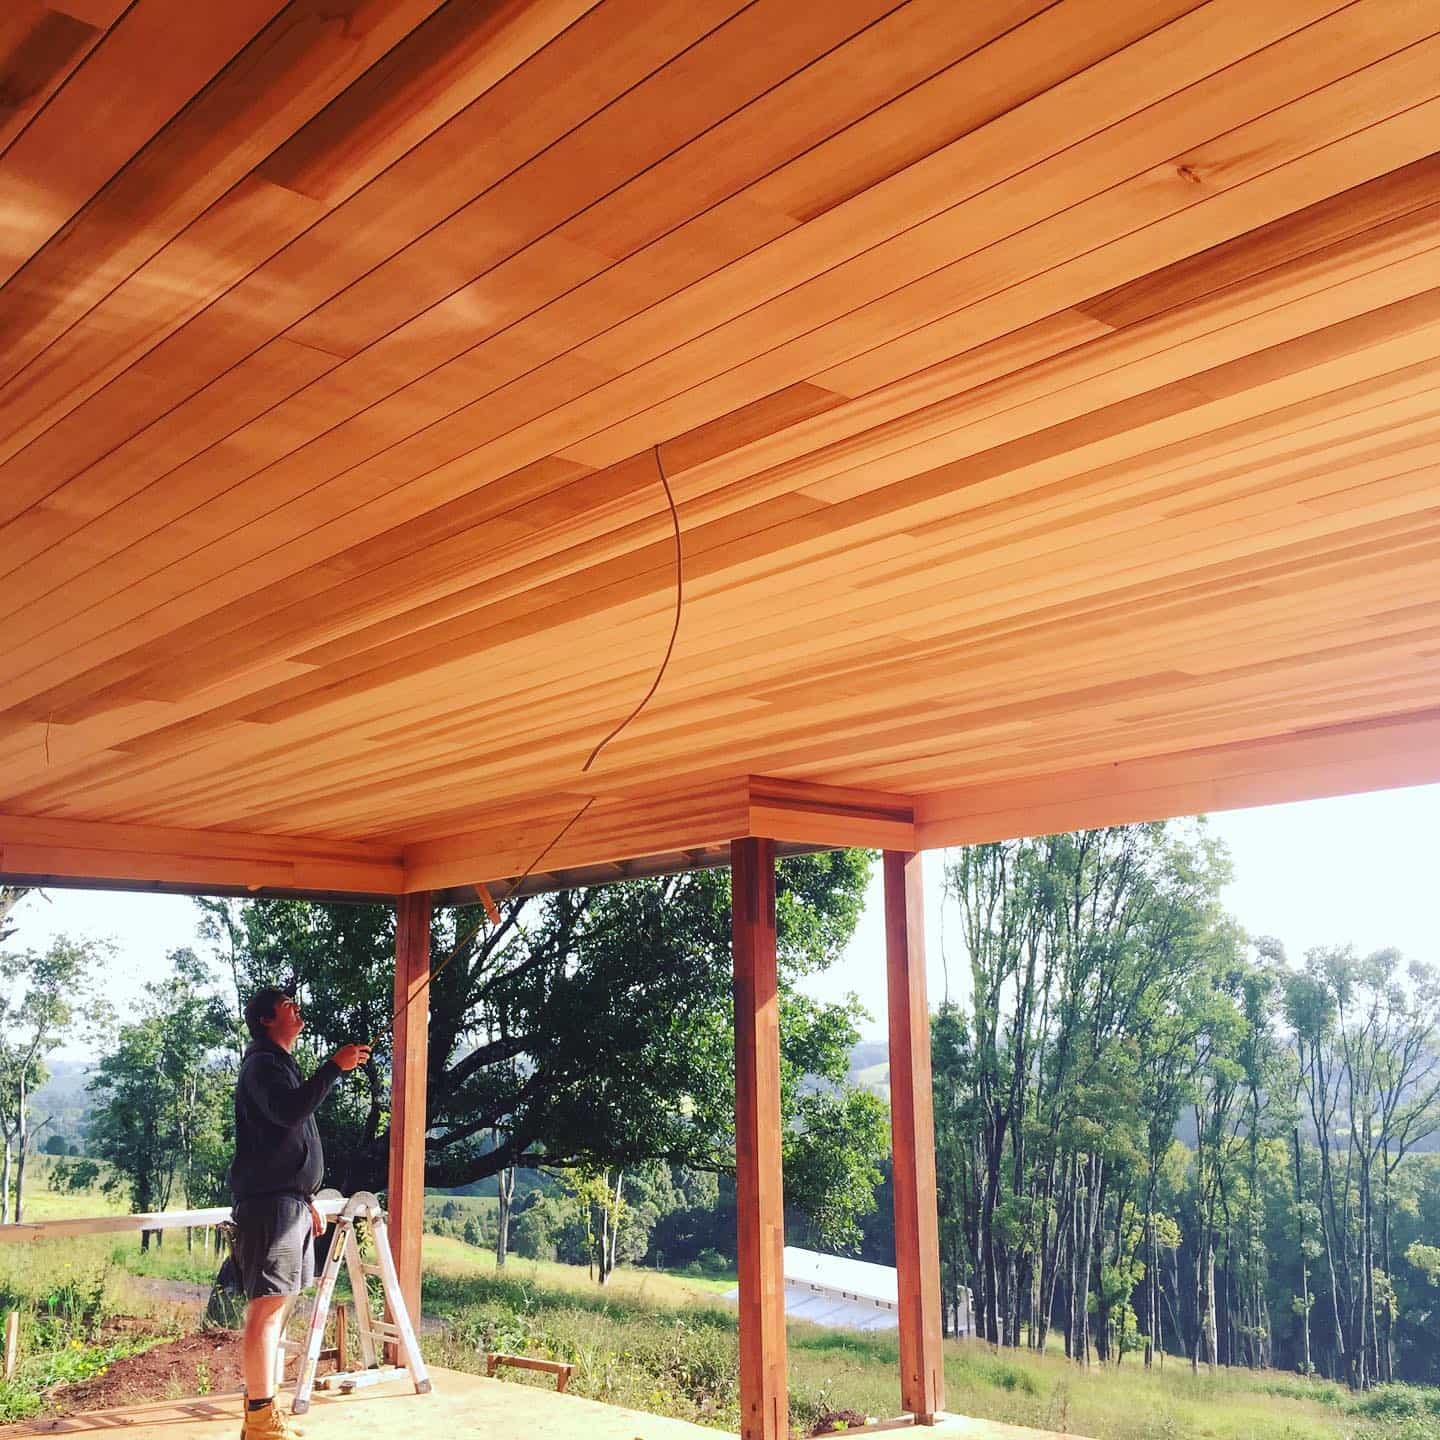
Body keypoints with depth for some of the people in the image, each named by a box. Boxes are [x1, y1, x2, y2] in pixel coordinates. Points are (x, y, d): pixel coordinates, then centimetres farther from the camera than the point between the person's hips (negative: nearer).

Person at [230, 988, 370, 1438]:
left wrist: (307, 1199, 26)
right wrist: (335, 1066, -26)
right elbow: (289, 1111, -27)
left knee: (274, 1309, 11)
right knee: (266, 1309, -10)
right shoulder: (262, 1064, -8)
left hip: (288, 1202, 10)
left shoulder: (281, 1065, 23)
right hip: (268, 1203, -10)